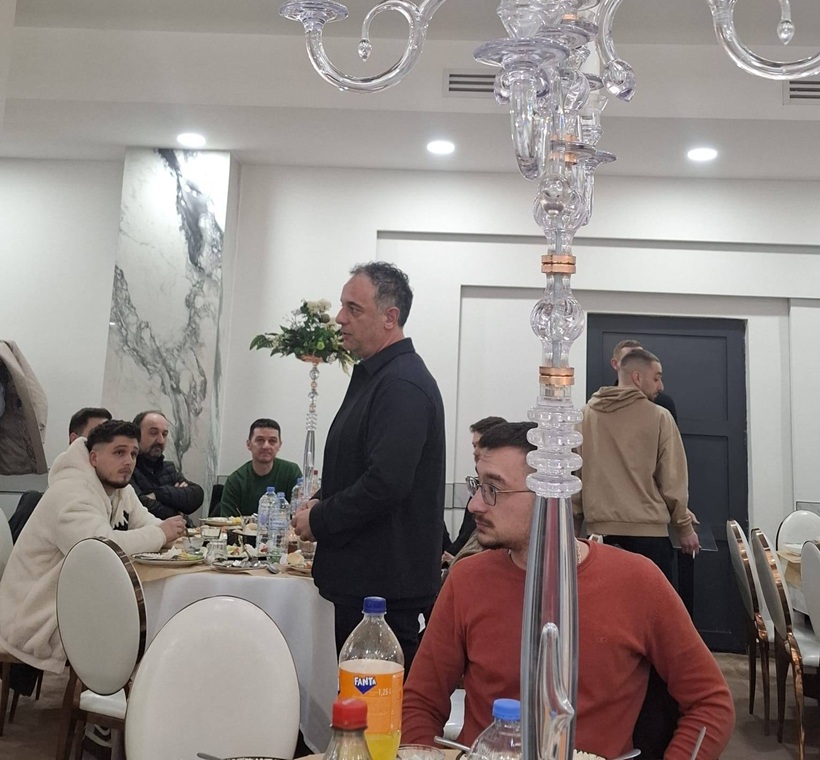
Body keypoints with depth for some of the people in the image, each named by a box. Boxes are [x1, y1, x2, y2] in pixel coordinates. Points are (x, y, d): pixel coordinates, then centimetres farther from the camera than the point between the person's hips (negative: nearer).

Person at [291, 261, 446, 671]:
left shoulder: (404, 385, -19)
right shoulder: (371, 374, 14)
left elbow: (387, 484, -27)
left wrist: (319, 521, -13)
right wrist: (322, 501, 7)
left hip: (386, 585, -10)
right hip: (362, 576, 10)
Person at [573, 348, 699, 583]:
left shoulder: (586, 415, 3)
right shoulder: (659, 417, -5)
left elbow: (573, 475, 3)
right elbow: (672, 480, -3)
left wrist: (574, 525, 12)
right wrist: (684, 528, 9)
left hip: (600, 531, 3)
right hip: (648, 531, -3)